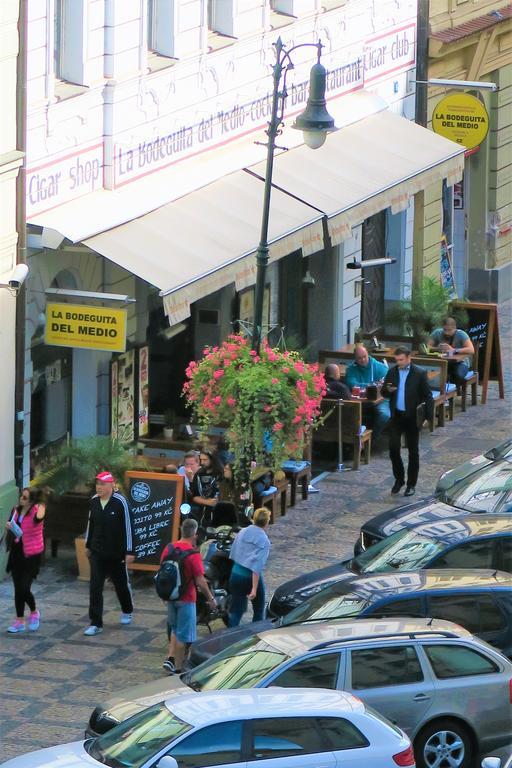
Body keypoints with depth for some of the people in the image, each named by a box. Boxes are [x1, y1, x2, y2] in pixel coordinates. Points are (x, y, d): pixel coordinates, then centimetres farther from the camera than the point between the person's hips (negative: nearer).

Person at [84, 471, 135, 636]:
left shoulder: (120, 502, -16)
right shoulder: (94, 502, -1)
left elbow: (127, 526, -13)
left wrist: (129, 551, -13)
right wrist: (88, 545, 17)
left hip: (116, 553, -3)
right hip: (97, 553, 3)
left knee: (121, 583, 16)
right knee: (95, 587, -5)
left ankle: (127, 611, 42)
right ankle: (96, 624, -3)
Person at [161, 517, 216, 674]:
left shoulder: (169, 548, -1)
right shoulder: (193, 554, -20)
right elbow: (200, 581, -19)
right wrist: (211, 599, -6)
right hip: (186, 597, -6)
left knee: (175, 629, 24)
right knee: (183, 635, 6)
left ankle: (170, 658, 15)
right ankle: (178, 669, 11)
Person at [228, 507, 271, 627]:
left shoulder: (242, 533, 1)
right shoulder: (264, 541, -16)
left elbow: (232, 555, 11)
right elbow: (257, 566, -22)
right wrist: (254, 589, -23)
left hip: (236, 574, 4)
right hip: (252, 577, -4)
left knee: (236, 611, 7)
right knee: (258, 609, 18)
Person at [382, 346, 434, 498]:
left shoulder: (419, 374, -6)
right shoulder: (392, 372, 5)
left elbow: (427, 396, -5)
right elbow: (384, 392, 12)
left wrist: (428, 416, -12)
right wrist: (388, 390, -12)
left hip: (412, 417, -3)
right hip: (396, 416, 3)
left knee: (413, 452, 4)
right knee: (393, 448, -1)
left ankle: (411, 484, 13)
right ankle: (399, 479, 18)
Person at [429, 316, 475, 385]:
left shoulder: (461, 334, -16)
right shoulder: (437, 333, -7)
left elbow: (471, 350, -26)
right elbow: (427, 347, -9)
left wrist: (453, 350, -34)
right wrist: (438, 349, -30)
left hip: (460, 362, -2)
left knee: (458, 375, -34)